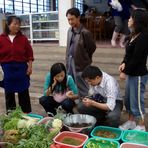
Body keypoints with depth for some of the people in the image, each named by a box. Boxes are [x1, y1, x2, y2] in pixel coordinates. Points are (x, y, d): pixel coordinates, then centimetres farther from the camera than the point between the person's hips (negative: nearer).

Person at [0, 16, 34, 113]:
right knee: (9, 93, 12)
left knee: (23, 92, 8)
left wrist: (30, 67, -5)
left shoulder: (23, 38, -1)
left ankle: (27, 114, 22)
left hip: (21, 68, 0)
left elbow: (29, 54, 1)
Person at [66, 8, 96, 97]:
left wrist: (85, 58, 2)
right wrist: (68, 59, 10)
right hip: (70, 62, 8)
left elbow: (92, 47, -8)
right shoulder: (70, 31, 7)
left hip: (80, 65, -7)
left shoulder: (85, 32, -17)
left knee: (82, 91, 3)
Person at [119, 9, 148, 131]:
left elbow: (136, 59, -21)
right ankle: (131, 122, 36)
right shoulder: (134, 35, 9)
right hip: (131, 73, 9)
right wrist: (124, 63, -2)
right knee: (128, 100, 19)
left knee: (136, 102, 4)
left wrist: (125, 71, -13)